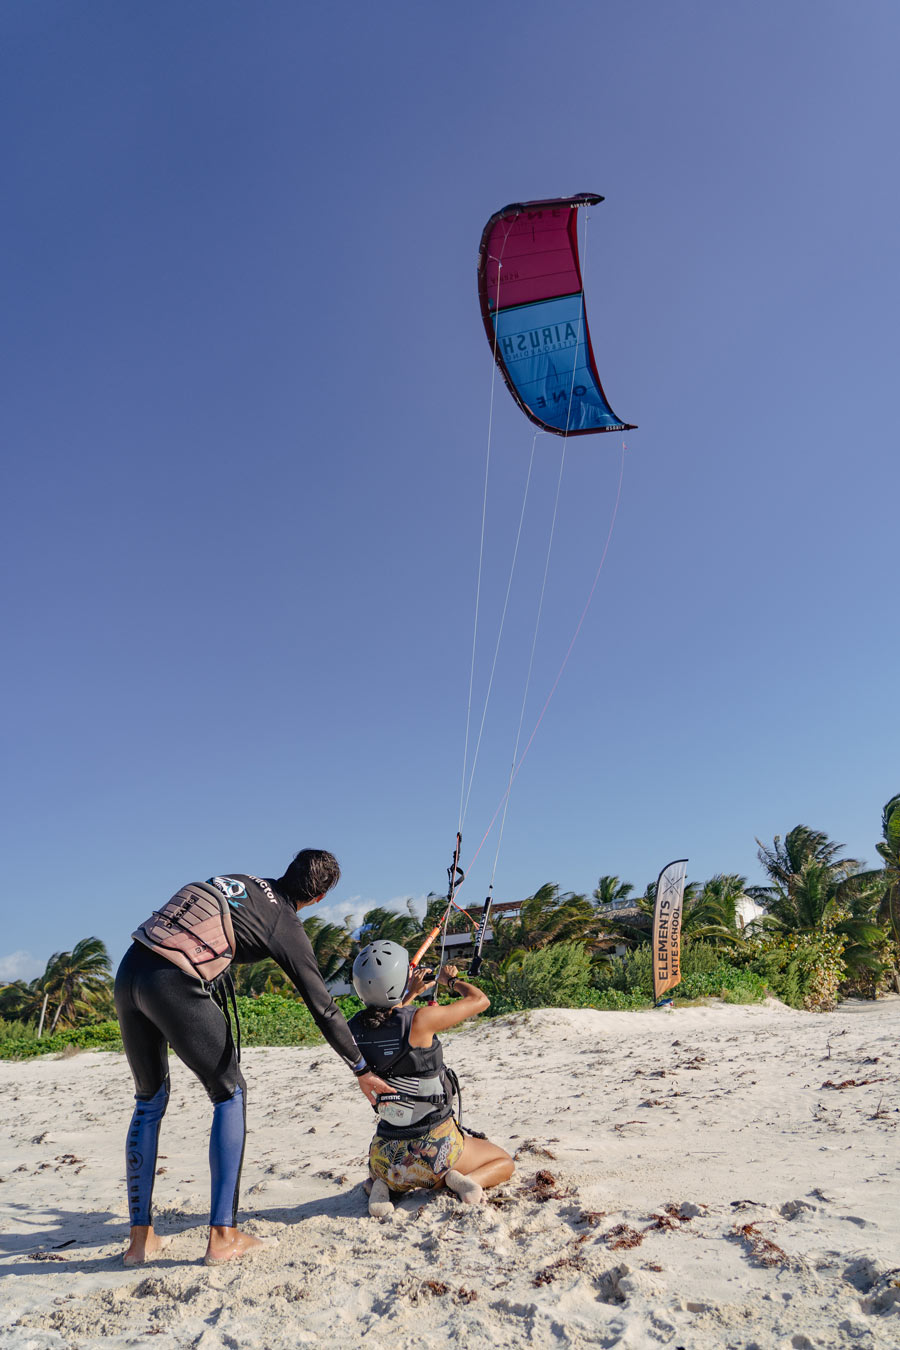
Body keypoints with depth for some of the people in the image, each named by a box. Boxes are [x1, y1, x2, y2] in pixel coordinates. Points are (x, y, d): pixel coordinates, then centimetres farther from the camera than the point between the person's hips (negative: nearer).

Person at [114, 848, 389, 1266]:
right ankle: (223, 1237, 11)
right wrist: (362, 1070, 18)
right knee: (230, 1096, 12)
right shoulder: (287, 927, 6)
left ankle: (140, 1239, 27)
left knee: (150, 1100, 21)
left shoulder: (240, 880, 21)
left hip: (129, 970, 7)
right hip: (174, 986, -6)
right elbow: (323, 1008, 10)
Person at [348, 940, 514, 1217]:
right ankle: (464, 1181, -6)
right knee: (504, 1162, 23)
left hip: (387, 1156, 5)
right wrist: (451, 980, 9)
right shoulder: (420, 1020, -24)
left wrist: (410, 994, 24)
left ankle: (381, 1185, 8)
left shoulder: (353, 1029, -9)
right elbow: (480, 1000, -8)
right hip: (435, 1149, -4)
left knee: (377, 1170, 41)